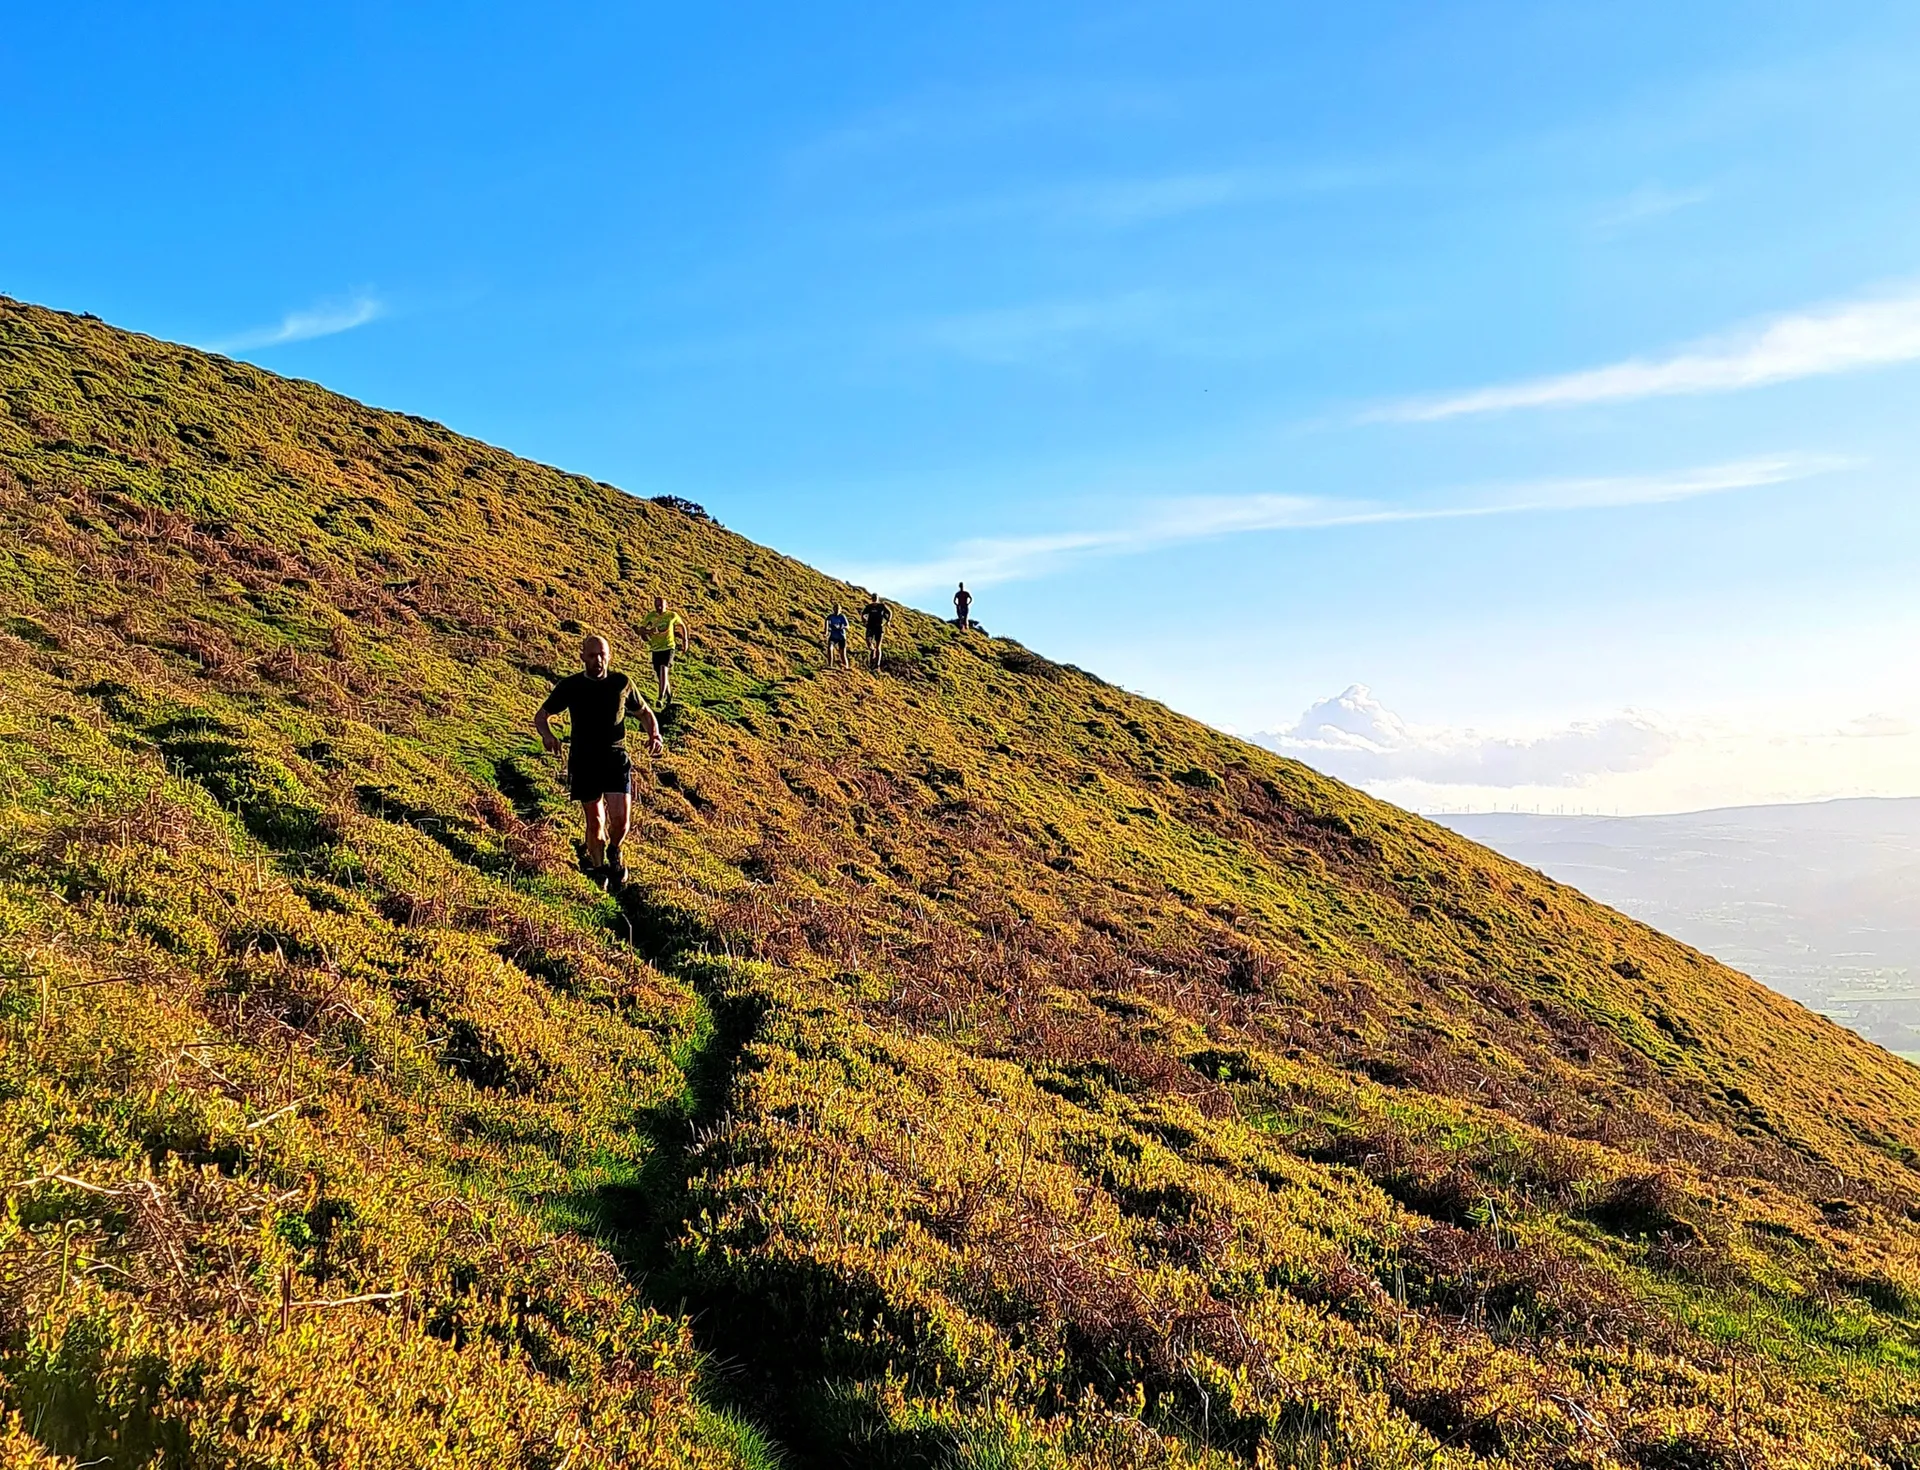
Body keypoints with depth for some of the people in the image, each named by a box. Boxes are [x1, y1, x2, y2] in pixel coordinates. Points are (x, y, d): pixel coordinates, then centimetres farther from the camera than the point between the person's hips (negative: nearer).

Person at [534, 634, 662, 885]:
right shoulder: (570, 686, -1)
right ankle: (597, 864, 28)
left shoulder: (622, 683, 2)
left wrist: (655, 734, -5)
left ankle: (613, 852, 22)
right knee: (595, 823, 4)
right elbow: (541, 715, 8)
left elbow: (645, 713, 16)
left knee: (619, 820, -11)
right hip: (584, 762, 0)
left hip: (615, 759, 0)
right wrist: (547, 734, -16)